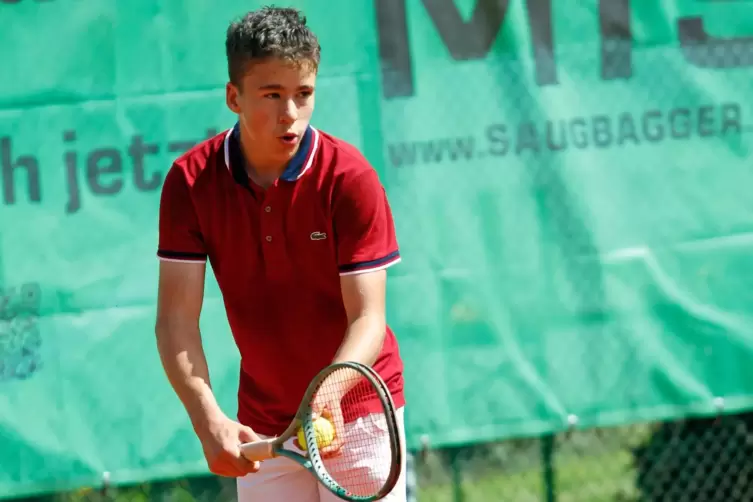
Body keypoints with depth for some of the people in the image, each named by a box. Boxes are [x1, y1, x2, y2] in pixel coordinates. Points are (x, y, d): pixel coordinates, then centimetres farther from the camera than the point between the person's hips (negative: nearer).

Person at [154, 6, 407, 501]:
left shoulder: (350, 177, -17)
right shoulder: (190, 181, -10)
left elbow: (367, 319, -18)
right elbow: (177, 317, -13)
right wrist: (208, 419, -28)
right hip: (261, 426, 2)